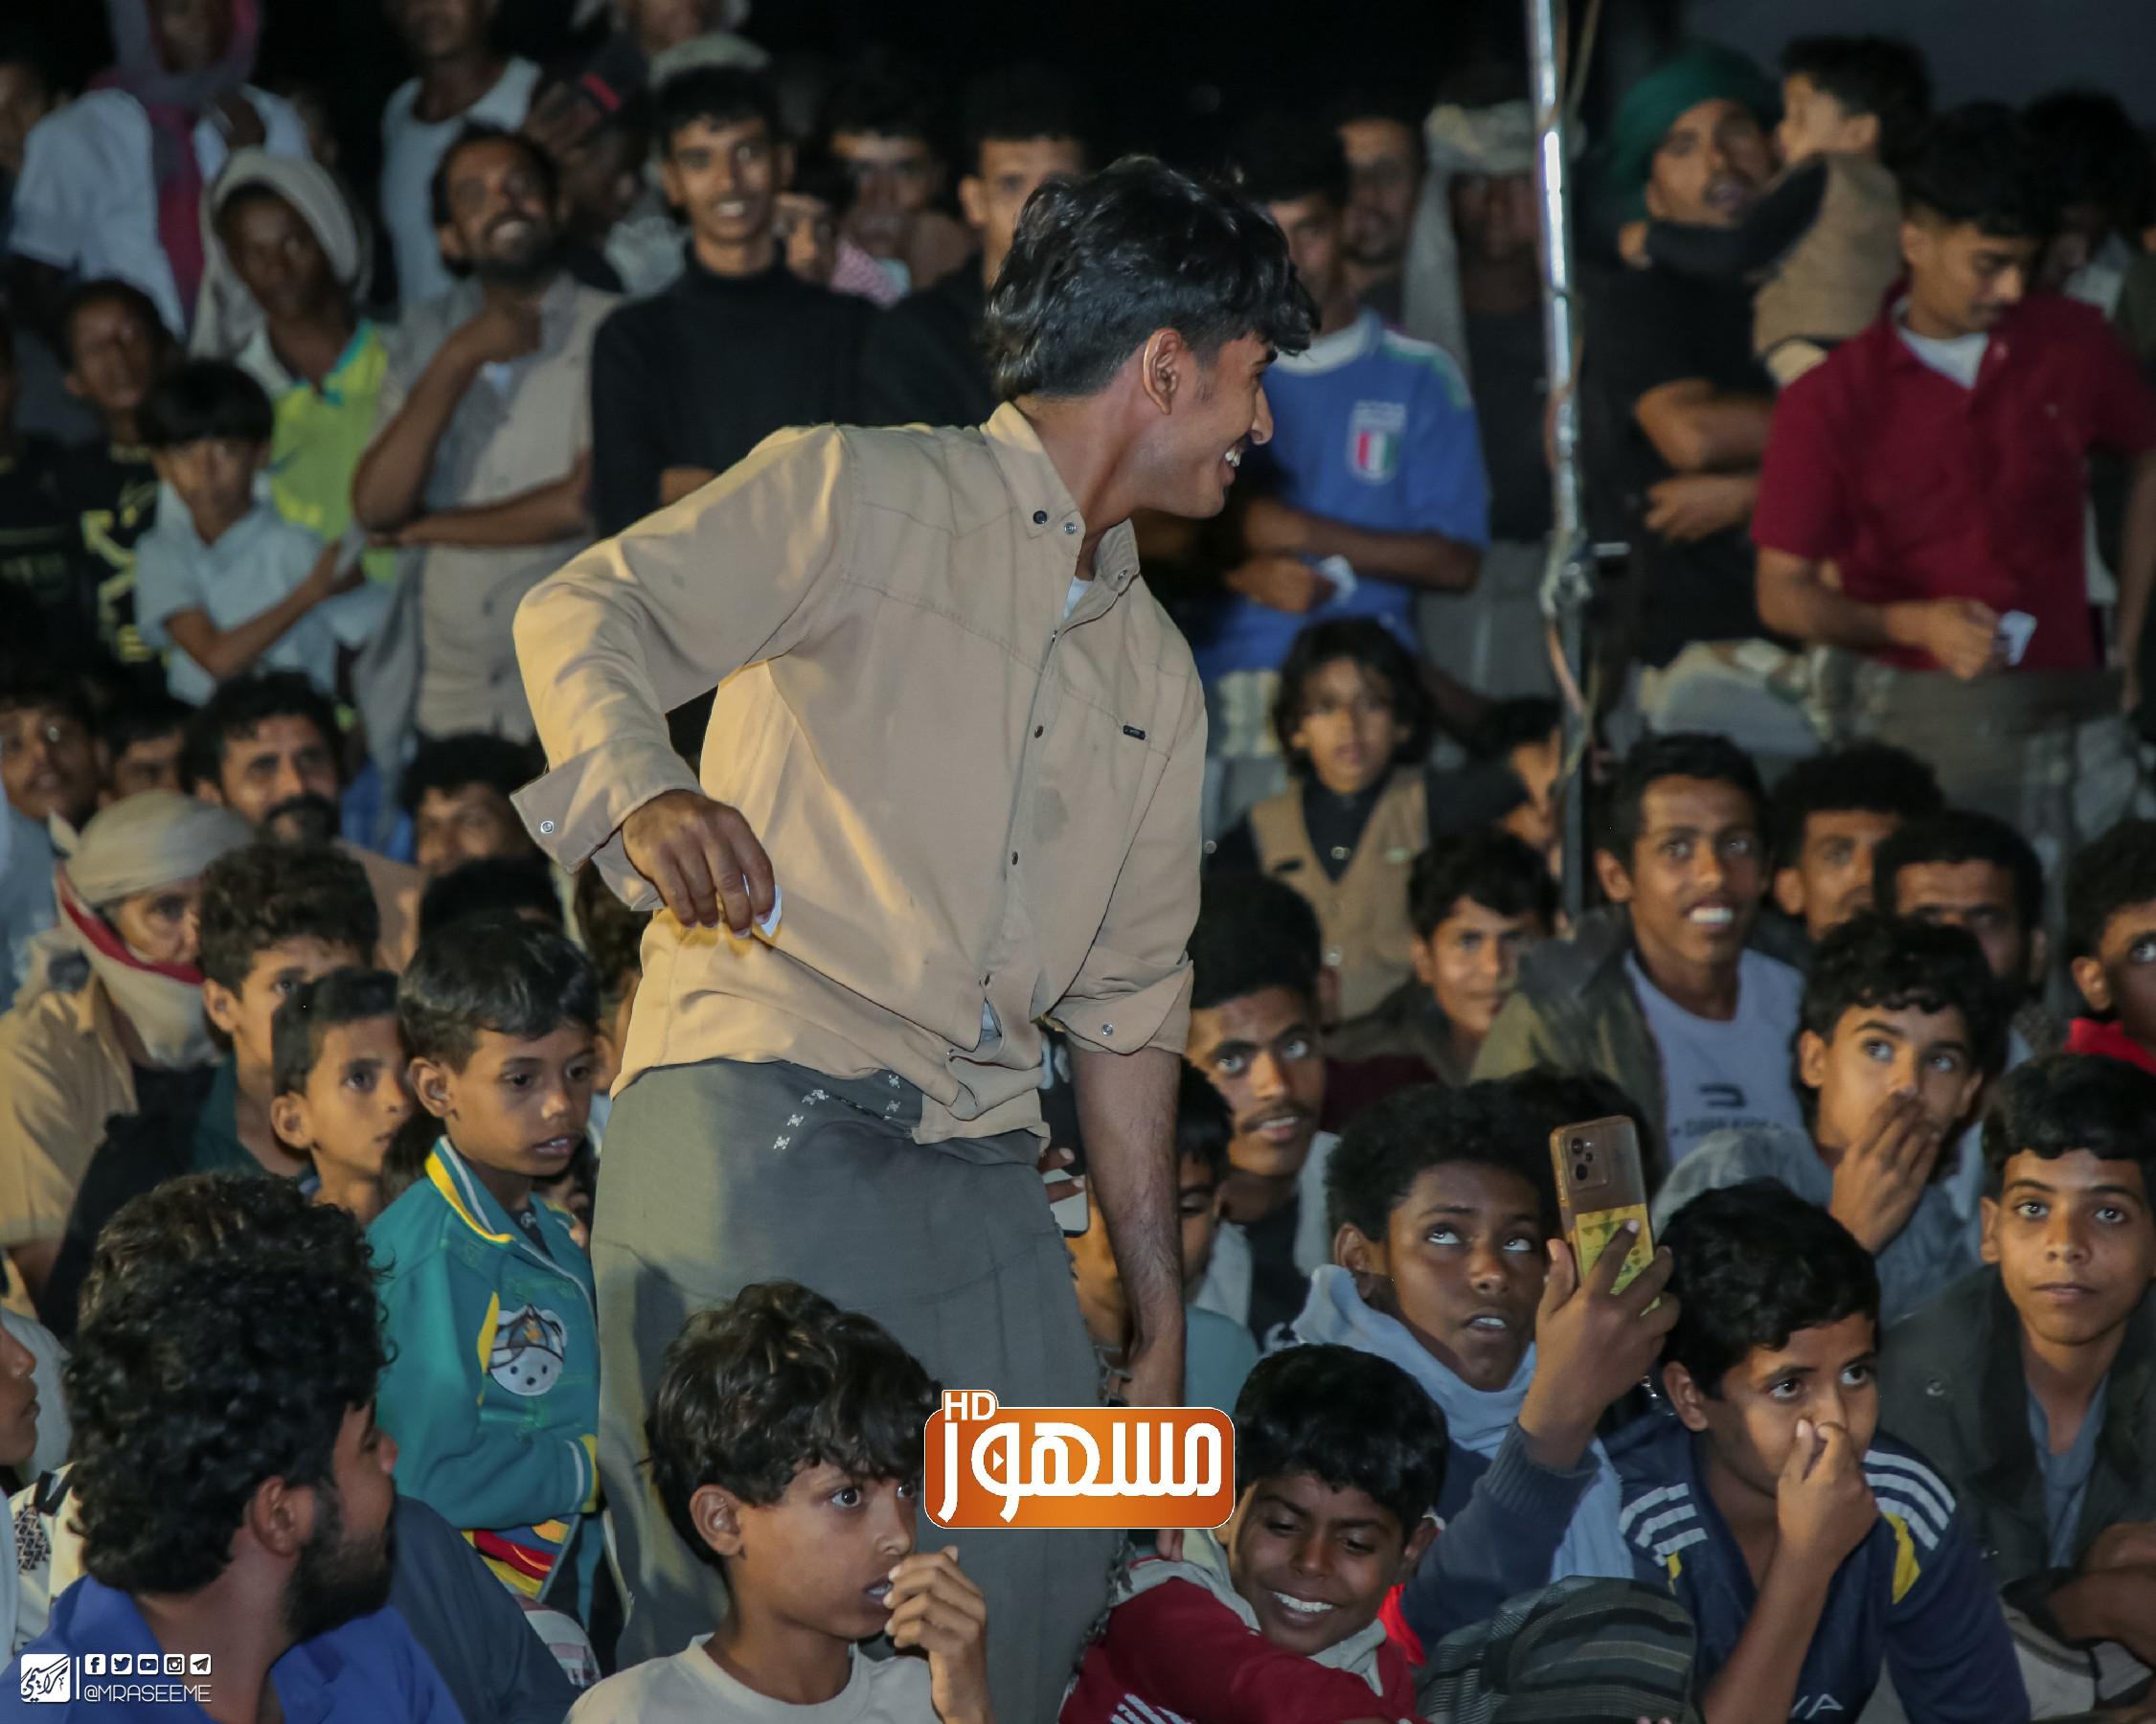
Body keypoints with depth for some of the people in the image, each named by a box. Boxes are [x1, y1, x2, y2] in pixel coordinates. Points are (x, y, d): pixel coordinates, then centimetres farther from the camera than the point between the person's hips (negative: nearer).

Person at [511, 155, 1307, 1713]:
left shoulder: (1152, 667, 25)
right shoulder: (862, 496, 3)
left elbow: (1130, 998, 28)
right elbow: (588, 613, -12)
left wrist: (1163, 1315, 23)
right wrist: (649, 797, -34)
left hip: (980, 1172, 7)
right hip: (759, 1121, -7)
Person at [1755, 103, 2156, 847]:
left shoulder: (2070, 345, 7)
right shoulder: (1829, 402, -2)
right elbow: (1784, 592, -1)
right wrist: (1915, 623, -18)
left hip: (2064, 718, 3)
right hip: (1910, 721, -3)